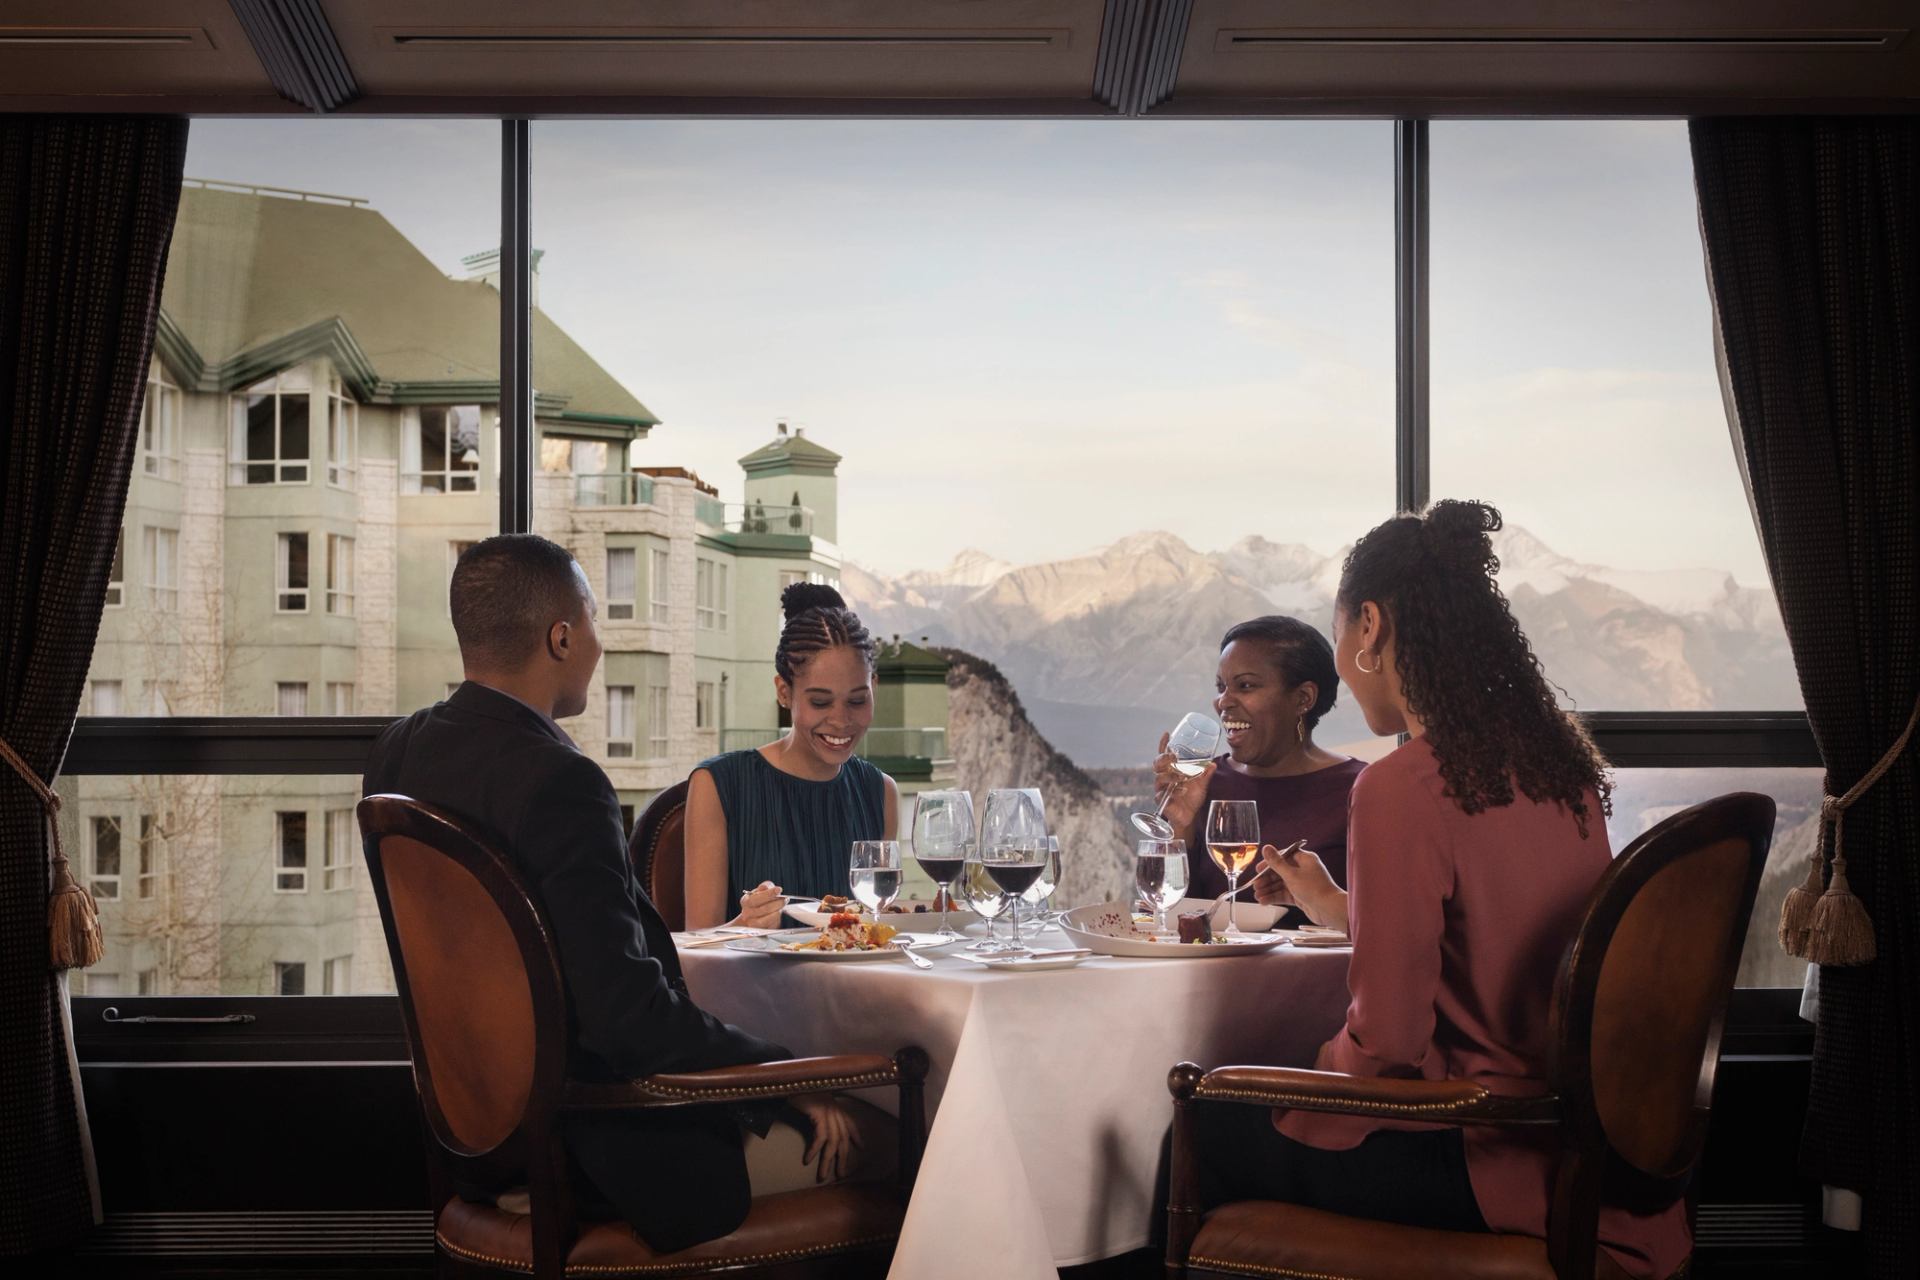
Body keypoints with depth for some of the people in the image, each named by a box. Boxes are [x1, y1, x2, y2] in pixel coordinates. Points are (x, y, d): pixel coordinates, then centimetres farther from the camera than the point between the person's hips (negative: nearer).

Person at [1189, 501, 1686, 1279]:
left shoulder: (1400, 788, -21)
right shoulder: (1559, 763, 5)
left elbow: (1387, 1037, -19)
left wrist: (1317, 1071, 2)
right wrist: (1333, 907, 31)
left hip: (1499, 1163, -9)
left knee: (1211, 1135, 7)